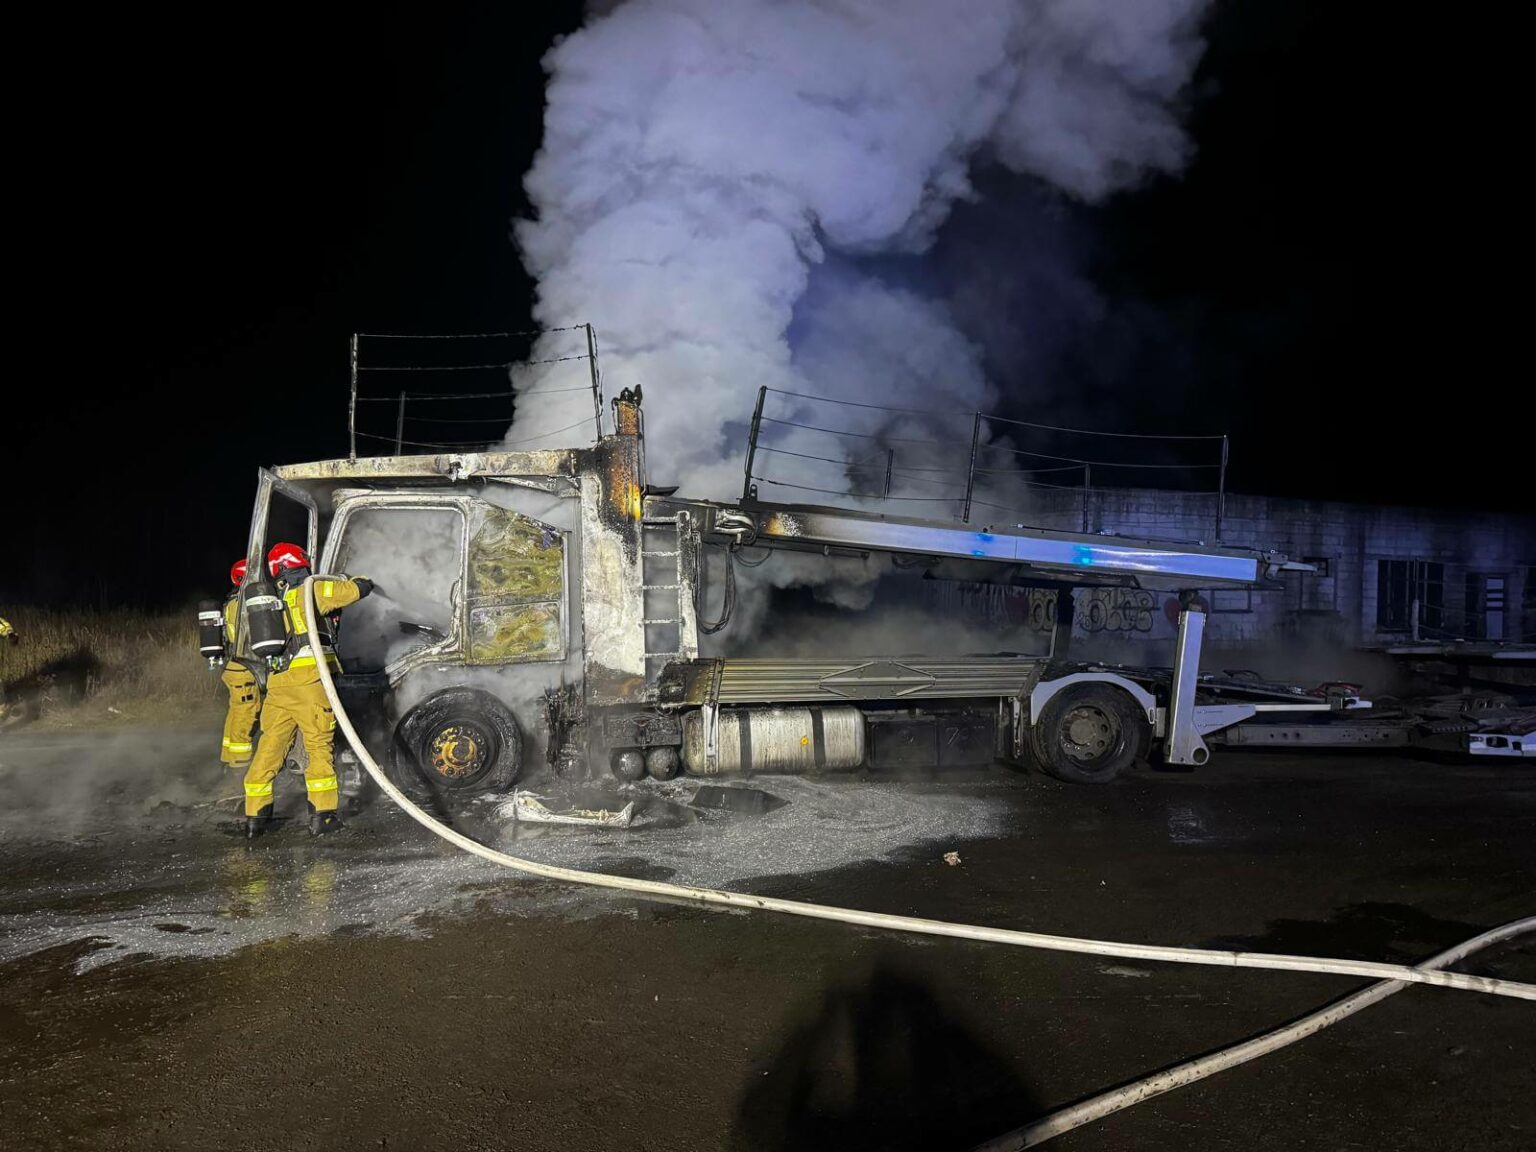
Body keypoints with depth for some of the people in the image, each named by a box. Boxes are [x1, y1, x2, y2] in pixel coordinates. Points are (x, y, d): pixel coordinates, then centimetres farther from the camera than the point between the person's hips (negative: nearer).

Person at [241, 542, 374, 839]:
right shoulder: (313, 589, 2)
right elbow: (361, 588, 4)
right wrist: (360, 582, 28)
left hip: (276, 681, 6)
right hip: (309, 678, -6)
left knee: (269, 748, 11)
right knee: (320, 746, -1)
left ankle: (255, 816, 15)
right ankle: (322, 815, -2)